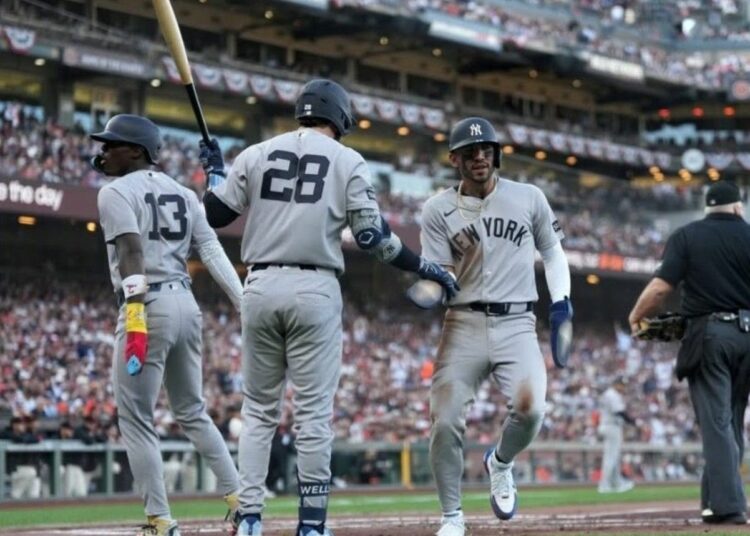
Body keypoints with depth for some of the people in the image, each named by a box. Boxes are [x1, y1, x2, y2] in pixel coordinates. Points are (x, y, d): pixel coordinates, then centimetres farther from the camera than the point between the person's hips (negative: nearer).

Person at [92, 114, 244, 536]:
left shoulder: (117, 192, -3)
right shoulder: (182, 193, 17)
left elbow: (133, 254, -18)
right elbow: (213, 252, 7)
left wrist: (135, 315, -25)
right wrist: (248, 307, 1)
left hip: (149, 306, -7)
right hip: (187, 304, 7)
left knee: (136, 419, 0)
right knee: (193, 412, 20)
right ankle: (240, 499, 13)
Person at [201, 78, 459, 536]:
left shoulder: (256, 155, 10)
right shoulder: (348, 161, 3)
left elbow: (214, 214, 10)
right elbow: (373, 235, -4)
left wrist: (215, 171, 28)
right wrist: (427, 268, 7)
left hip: (260, 288, 3)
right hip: (314, 290, -3)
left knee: (259, 411, 11)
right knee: (314, 413, 1)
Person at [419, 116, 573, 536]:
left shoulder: (529, 198, 6)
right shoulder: (439, 210, 3)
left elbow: (553, 251, 18)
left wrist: (562, 301, 6)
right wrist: (461, 261, -20)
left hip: (516, 324, 0)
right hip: (464, 324, 0)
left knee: (530, 408, -22)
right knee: (446, 422, -10)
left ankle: (500, 464, 13)